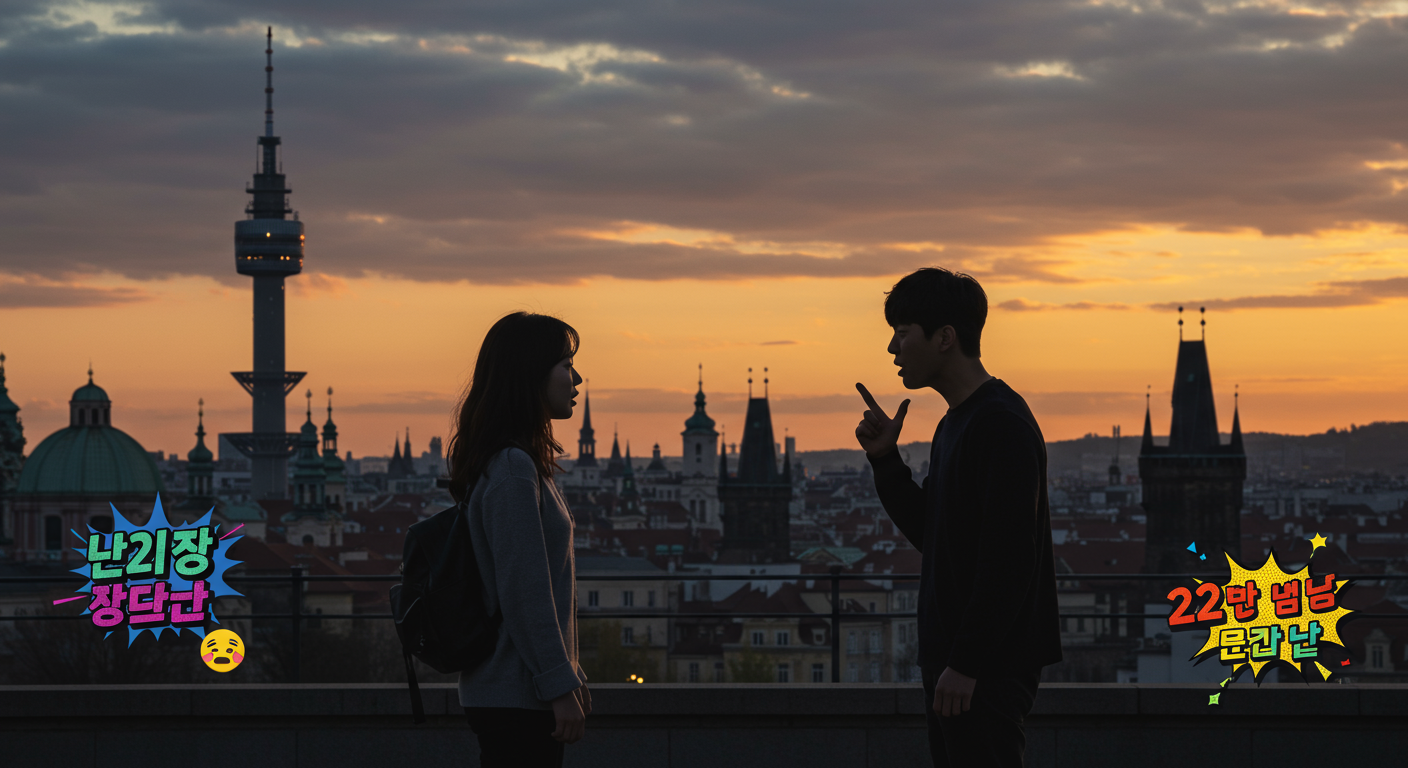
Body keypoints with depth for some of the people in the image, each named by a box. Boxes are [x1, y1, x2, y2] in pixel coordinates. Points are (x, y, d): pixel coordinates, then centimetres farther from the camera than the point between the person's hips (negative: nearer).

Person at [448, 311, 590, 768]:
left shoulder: (521, 463, 15)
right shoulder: (513, 469, -16)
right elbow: (524, 592, -19)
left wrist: (570, 677, 21)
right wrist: (561, 686, -16)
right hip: (517, 698, -10)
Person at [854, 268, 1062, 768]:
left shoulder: (1001, 425, -16)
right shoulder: (956, 423, 17)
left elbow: (1008, 557, -21)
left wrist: (966, 663, -22)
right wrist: (885, 460, 9)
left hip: (991, 665, -10)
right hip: (954, 654, 10)